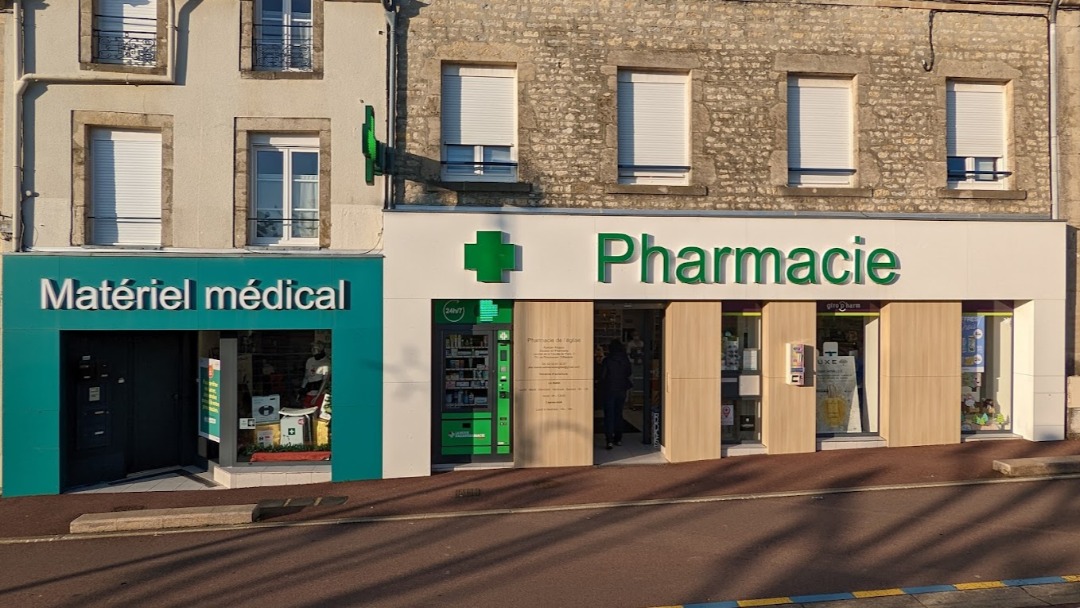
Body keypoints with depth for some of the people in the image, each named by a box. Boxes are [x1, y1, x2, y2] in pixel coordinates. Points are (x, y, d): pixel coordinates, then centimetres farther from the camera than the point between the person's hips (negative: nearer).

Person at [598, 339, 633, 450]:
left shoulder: (607, 360, -12)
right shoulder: (626, 360, 1)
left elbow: (602, 376, -7)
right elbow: (628, 375, 9)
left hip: (609, 391, -4)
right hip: (621, 391, 4)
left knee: (609, 415, -3)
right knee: (618, 414, 16)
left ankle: (610, 440, -13)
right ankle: (618, 439, 21)